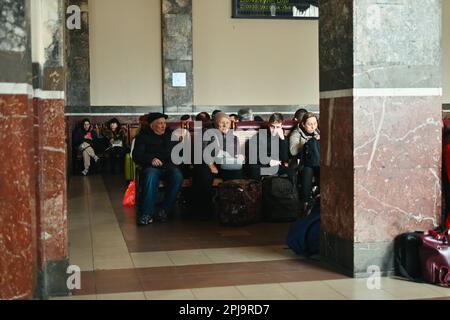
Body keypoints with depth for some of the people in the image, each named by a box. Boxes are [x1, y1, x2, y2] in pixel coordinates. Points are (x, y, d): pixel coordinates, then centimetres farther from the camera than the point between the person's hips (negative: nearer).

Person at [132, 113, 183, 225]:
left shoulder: (171, 134, 21)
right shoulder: (143, 136, 11)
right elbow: (136, 155, -2)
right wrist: (151, 159, -20)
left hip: (170, 165, 2)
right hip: (152, 166, -2)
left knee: (177, 176, -32)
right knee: (151, 176, -37)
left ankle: (164, 211, -25)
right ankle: (147, 213, -33)